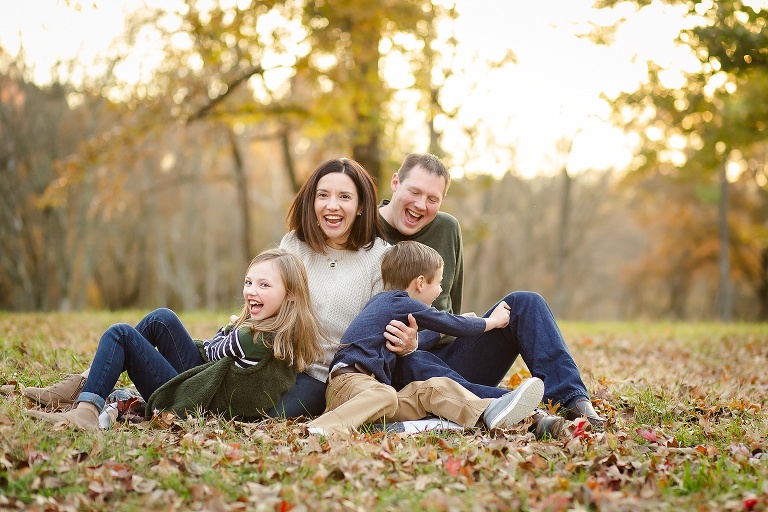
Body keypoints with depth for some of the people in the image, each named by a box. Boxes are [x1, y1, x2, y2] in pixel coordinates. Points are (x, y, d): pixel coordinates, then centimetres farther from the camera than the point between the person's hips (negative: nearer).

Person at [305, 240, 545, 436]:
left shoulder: (381, 301, 28)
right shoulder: (402, 304, -2)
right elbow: (451, 325, 3)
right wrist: (491, 321, 18)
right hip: (348, 382, -9)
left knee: (435, 387, -8)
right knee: (384, 395, -41)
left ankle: (488, 412, -27)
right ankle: (328, 427, -58)